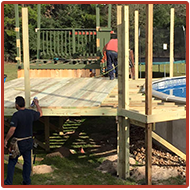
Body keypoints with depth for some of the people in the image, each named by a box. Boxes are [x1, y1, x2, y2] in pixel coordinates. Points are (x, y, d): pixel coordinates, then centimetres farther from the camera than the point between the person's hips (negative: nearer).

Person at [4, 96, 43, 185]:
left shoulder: (16, 115, -21)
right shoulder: (31, 113, -2)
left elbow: (12, 130, -25)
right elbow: (40, 114, 20)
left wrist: (6, 140, -13)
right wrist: (37, 104, 35)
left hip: (18, 143, -5)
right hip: (29, 142, 6)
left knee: (12, 162, 6)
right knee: (27, 161, 14)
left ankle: (8, 182, 11)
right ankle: (27, 181, 21)